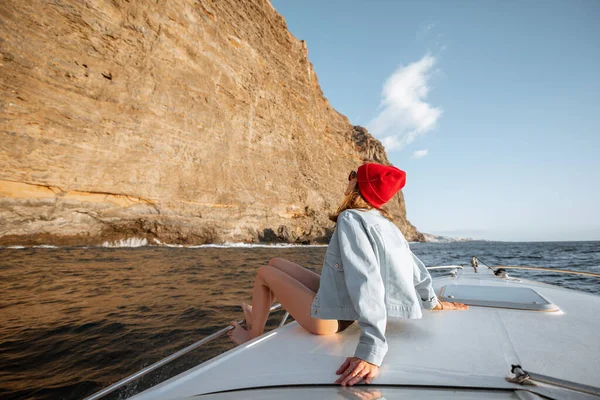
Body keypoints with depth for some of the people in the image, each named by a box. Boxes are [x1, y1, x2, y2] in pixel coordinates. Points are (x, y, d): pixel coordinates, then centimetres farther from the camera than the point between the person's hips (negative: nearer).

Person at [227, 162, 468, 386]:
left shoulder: (350, 218, -23)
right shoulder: (385, 222, 1)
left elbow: (366, 282, -33)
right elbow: (415, 266, 10)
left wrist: (371, 351, -36)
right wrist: (433, 302, 25)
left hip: (328, 319, -8)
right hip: (344, 313, 8)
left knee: (264, 273, 11)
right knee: (276, 263, 20)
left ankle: (253, 338, 30)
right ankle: (258, 315, 45)